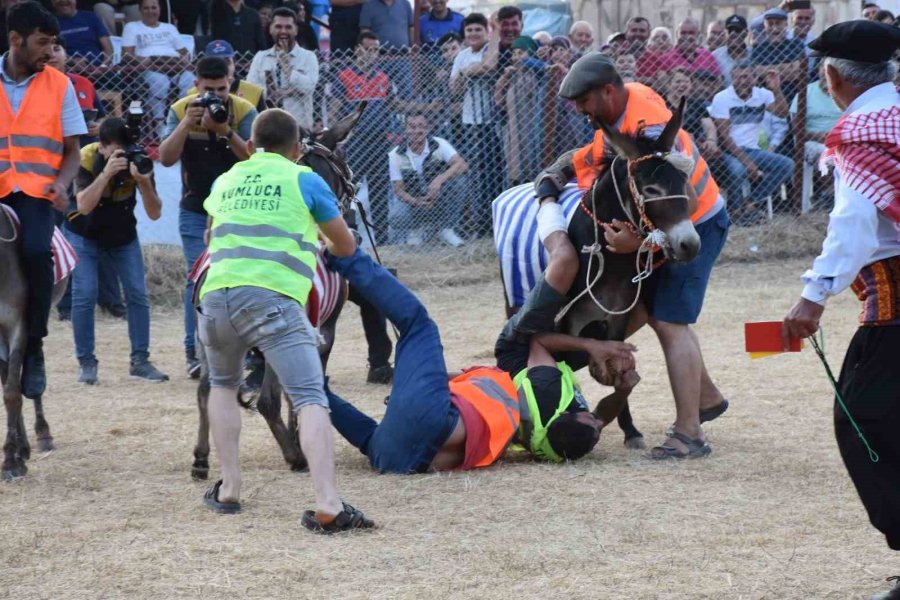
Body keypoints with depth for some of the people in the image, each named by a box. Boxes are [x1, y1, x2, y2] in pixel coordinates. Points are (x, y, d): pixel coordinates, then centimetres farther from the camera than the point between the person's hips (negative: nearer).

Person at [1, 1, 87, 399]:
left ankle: (33, 346, -12)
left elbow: (72, 149, 11)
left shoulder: (58, 85, 8)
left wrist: (61, 184, -8)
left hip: (36, 191, 0)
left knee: (36, 251, -27)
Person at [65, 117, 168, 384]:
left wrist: (144, 182, -40)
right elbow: (83, 206, -39)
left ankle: (140, 360, 2)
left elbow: (154, 214, -23)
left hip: (123, 234, 2)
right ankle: (86, 362, -4)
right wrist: (107, 173, -48)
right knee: (85, 295, -13)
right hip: (85, 234, -2)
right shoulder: (87, 158, -26)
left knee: (138, 294, -6)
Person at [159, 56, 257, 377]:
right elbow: (166, 158, -13)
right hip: (196, 211, 0)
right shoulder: (181, 110, -5)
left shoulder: (243, 111, -8)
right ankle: (195, 351, -4)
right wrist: (186, 124, -25)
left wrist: (226, 131, -29)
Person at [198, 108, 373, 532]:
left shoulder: (224, 181, 26)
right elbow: (346, 247, 23)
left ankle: (228, 490, 24)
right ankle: (328, 505, -27)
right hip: (272, 298, -4)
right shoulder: (304, 181, 13)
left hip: (216, 294, 4)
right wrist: (322, 244, 46)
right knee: (310, 399, -11)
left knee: (223, 386, 30)